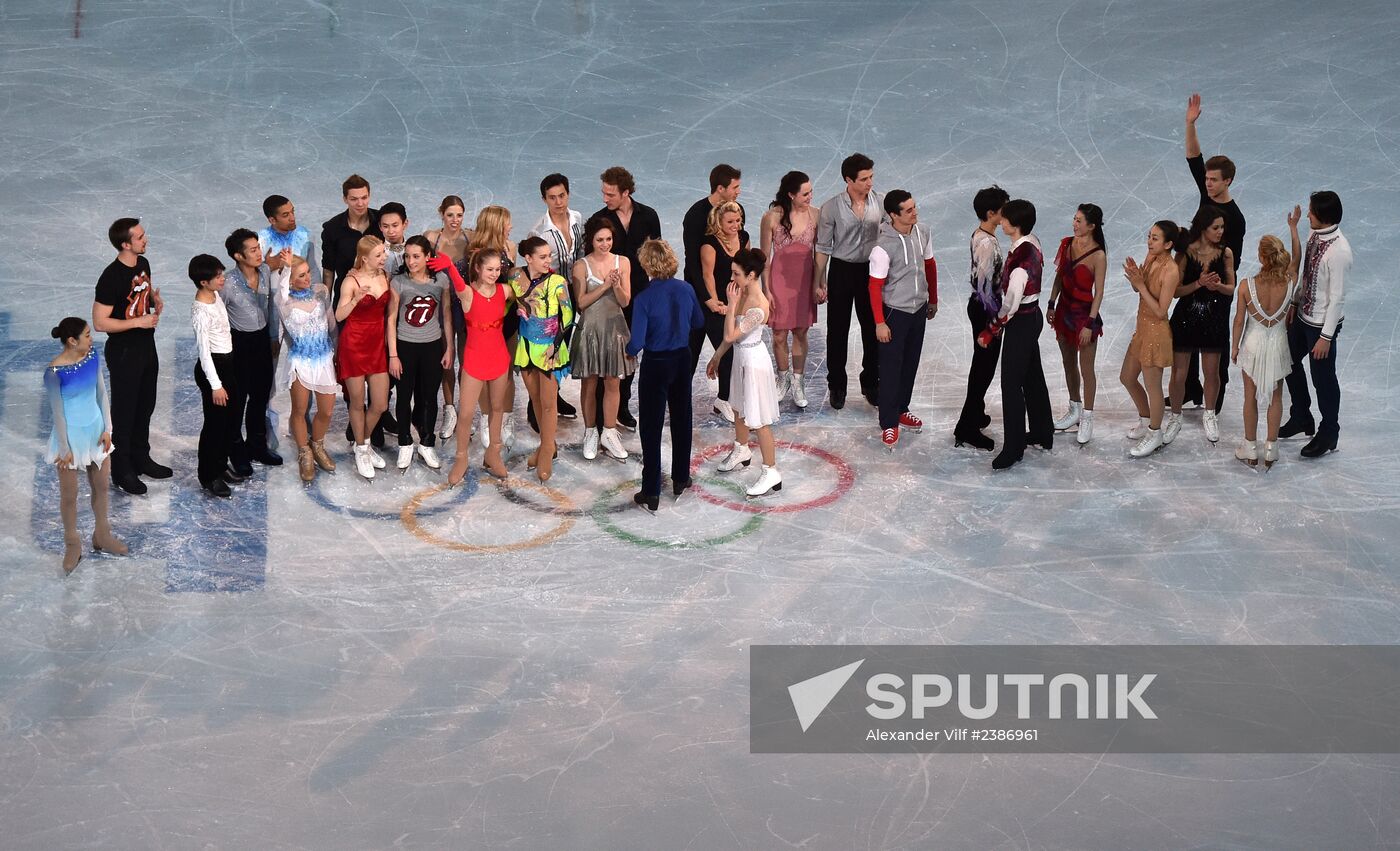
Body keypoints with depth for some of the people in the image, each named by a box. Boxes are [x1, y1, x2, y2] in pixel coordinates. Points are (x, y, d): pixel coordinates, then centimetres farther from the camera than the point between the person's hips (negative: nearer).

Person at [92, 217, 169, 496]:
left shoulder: (142, 264, 0)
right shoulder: (111, 278, -25)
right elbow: (100, 323, -23)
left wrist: (155, 299, -2)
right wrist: (139, 322, -24)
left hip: (146, 346, 8)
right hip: (124, 352, -8)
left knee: (145, 407, 20)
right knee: (124, 412, 4)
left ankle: (141, 459, 36)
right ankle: (122, 470, 17)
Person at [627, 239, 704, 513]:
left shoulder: (644, 299, -21)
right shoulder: (686, 289, -7)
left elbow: (636, 344, -21)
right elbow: (698, 322, 9)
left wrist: (628, 349, 1)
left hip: (656, 365, -5)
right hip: (682, 359, 5)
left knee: (651, 428, 3)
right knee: (681, 419, 20)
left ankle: (651, 493, 5)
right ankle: (680, 479, 33)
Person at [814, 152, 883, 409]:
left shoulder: (880, 202, -5)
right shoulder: (832, 208, -11)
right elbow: (823, 248, -3)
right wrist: (819, 282, -2)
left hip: (871, 270, 2)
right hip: (842, 270, -2)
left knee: (872, 329, 9)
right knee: (837, 331, 6)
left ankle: (871, 384, 25)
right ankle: (837, 386, 21)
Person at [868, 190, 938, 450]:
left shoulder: (922, 233, -5)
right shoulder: (883, 247, -25)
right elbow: (875, 286, -18)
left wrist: (933, 300, 19)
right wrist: (880, 323, -16)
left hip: (919, 309, 6)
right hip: (895, 312, -6)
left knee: (910, 364, 18)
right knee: (891, 368, 2)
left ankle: (900, 410, 36)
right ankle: (889, 424, 13)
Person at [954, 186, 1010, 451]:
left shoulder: (979, 234, 4)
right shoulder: (988, 244, -27)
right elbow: (985, 285, -26)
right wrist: (995, 318, -18)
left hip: (978, 306, 10)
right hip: (985, 309, -10)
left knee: (981, 364, 23)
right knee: (985, 368, -2)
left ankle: (975, 413, 38)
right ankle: (967, 428, 3)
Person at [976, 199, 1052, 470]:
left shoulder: (1020, 258, -29)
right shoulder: (1033, 243, -1)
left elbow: (1010, 305, -27)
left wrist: (990, 332, -17)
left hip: (1021, 323, -10)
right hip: (1033, 315, 10)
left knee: (1011, 384, 0)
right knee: (1033, 377, 22)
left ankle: (1013, 448, 8)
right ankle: (1042, 433, 38)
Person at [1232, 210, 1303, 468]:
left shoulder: (1246, 286, -25)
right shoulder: (1289, 283, -20)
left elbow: (1239, 321, -13)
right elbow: (1296, 258, 2)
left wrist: (1234, 347, 3)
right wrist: (1293, 227, 12)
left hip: (1253, 345, -1)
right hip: (1278, 344, 1)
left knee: (1251, 397, 16)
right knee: (1276, 397, 17)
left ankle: (1251, 449, 27)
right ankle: (1271, 450, 26)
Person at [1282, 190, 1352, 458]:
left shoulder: (1338, 251, -29)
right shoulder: (1314, 235, -5)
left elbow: (1337, 297, -24)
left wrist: (1326, 336, -20)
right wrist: (1294, 302, 11)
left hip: (1321, 323, -8)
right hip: (1303, 315, 9)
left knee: (1322, 378, 8)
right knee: (1290, 363, 22)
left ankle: (1328, 433, 29)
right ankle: (1301, 418, 44)